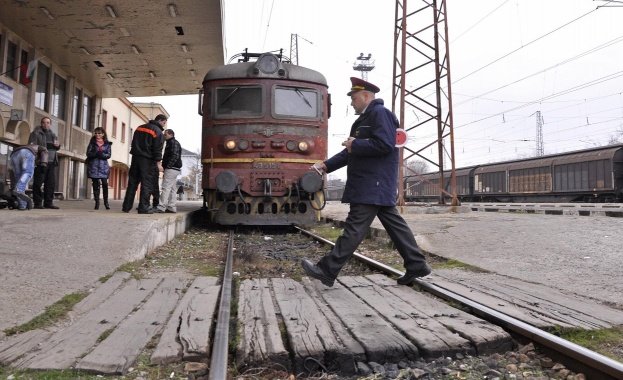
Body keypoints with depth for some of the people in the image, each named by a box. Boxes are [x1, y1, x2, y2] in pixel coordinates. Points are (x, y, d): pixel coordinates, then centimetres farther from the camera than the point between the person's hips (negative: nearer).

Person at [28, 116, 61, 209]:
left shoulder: (53, 134, 21)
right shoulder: (35, 133, 4)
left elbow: (56, 148, 30)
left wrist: (58, 145, 6)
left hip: (52, 162, 6)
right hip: (40, 162, -6)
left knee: (51, 183, 3)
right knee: (38, 182, -4)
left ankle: (48, 202, 9)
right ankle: (38, 203, -2)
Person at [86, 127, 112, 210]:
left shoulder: (107, 144, 9)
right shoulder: (92, 143, 11)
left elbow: (108, 155, 0)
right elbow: (88, 153, 0)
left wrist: (102, 154, -18)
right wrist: (97, 153, -15)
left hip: (103, 166, -1)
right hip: (93, 166, 1)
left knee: (105, 184, -9)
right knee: (95, 184, 0)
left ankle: (106, 202, 2)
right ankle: (97, 202, 5)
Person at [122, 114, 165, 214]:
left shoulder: (140, 127, 17)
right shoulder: (158, 131, -6)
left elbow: (133, 143, 20)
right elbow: (157, 149, -13)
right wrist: (158, 163, -13)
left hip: (135, 158, 7)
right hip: (147, 160, -7)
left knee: (132, 182, 9)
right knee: (147, 183, -3)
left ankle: (126, 206, 10)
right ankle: (144, 207, -5)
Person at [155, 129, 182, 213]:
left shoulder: (174, 143, -8)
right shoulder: (170, 143, 25)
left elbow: (175, 156, -20)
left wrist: (167, 166, -22)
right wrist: (165, 168, 19)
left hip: (171, 169, -11)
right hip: (173, 169, 11)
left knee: (166, 187, -14)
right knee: (171, 189, 9)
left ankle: (161, 207, -17)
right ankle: (171, 207, 11)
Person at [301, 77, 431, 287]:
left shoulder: (380, 113, -9)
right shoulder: (365, 118, 21)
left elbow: (385, 145, -22)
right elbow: (352, 152, 21)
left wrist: (356, 144, -13)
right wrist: (326, 165, 12)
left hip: (374, 184, -10)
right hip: (375, 184, 10)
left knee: (355, 227, -8)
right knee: (393, 223, 11)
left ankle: (327, 270, -5)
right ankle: (416, 265, 18)